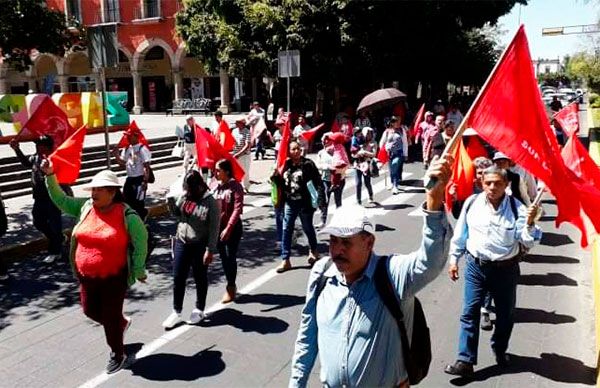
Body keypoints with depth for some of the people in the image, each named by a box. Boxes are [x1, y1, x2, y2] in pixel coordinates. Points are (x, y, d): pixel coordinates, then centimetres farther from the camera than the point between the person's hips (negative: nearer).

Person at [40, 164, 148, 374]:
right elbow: (61, 200, 4)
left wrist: (138, 271, -6)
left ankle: (117, 354, 31)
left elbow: (141, 242, -10)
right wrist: (50, 176, -8)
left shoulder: (127, 215, -17)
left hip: (114, 278, -6)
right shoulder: (85, 206, -2)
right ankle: (122, 323, 48)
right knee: (90, 311, 20)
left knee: (111, 316, 7)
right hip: (87, 276, 6)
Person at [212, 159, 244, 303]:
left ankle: (231, 288, 16)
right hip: (218, 228, 6)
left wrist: (228, 228, -24)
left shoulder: (235, 186, -13)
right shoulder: (216, 186, 4)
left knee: (230, 257, 0)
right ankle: (231, 285, 31)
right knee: (223, 257, 14)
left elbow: (238, 209, -19)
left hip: (233, 228, -6)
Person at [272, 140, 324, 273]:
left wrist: (320, 196, -23)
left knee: (308, 228, 15)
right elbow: (281, 183, 11)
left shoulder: (308, 164, -9)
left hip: (305, 202, -3)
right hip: (290, 202, 4)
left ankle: (314, 251, 41)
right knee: (286, 230, 2)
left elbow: (317, 181, -13)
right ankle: (285, 260, 9)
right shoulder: (286, 165, 4)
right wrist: (276, 176, -7)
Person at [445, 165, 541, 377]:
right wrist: (454, 258, 6)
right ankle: (465, 361, 9)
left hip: (506, 268, 0)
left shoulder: (516, 208, -11)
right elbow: (460, 233, 3)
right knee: (469, 313, 1)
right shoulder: (472, 203, -7)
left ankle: (500, 350, 43)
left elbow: (527, 243, -11)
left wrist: (530, 224, -29)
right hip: (475, 266, 0)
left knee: (505, 313, 18)